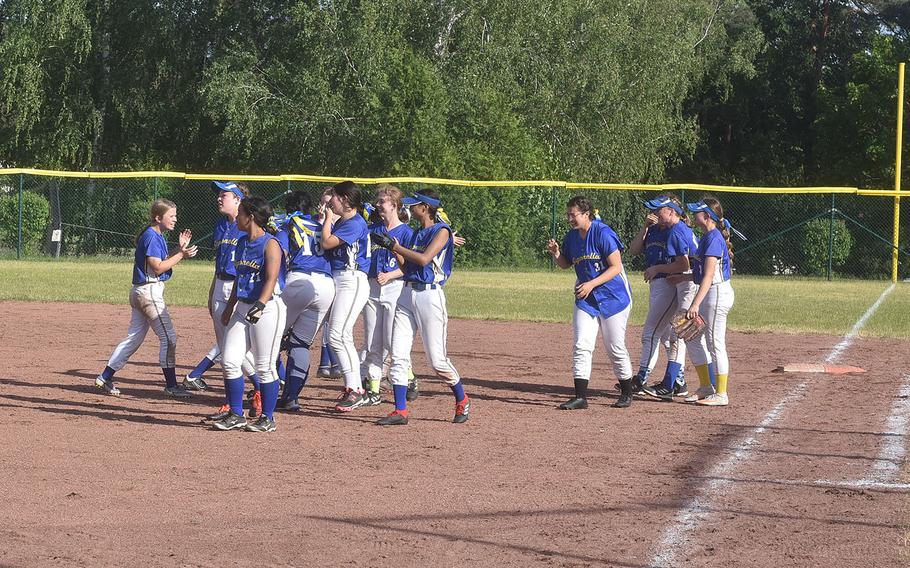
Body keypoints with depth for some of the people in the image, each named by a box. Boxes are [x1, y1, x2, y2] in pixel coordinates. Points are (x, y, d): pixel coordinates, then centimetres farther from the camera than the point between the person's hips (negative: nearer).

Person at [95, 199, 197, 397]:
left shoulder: (158, 236, 16)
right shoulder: (151, 236, -15)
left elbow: (163, 260, 18)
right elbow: (158, 267, -18)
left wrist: (179, 248, 8)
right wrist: (181, 254, -16)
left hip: (141, 291, 10)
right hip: (149, 290, -10)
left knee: (134, 338, 13)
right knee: (168, 337, -5)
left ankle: (105, 378, 14)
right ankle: (171, 386, -1)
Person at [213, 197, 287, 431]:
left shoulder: (270, 244, -13)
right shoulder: (242, 243, 13)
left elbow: (271, 279, -24)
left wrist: (260, 304, -37)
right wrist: (229, 307, 25)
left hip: (267, 308, -8)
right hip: (243, 307, 8)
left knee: (265, 366, -3)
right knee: (229, 361, 2)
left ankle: (268, 418, 7)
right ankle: (236, 414, 11)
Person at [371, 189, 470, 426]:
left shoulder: (441, 230, -6)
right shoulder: (417, 233, 17)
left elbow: (424, 259, -18)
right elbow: (406, 266, 16)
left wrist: (394, 246, -13)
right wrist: (391, 245, 6)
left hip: (429, 296, -7)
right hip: (407, 294, 8)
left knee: (437, 360, -3)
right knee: (398, 355, -2)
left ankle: (462, 400, 19)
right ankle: (400, 411, -1)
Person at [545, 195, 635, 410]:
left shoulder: (603, 233, -17)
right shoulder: (571, 237, 4)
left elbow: (616, 267, -18)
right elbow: (565, 264, 17)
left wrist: (591, 284, -25)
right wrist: (556, 253, -5)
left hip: (612, 297, -6)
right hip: (585, 299, 6)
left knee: (615, 348, 2)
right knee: (582, 346, -4)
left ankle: (627, 393, 19)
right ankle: (580, 396, -4)